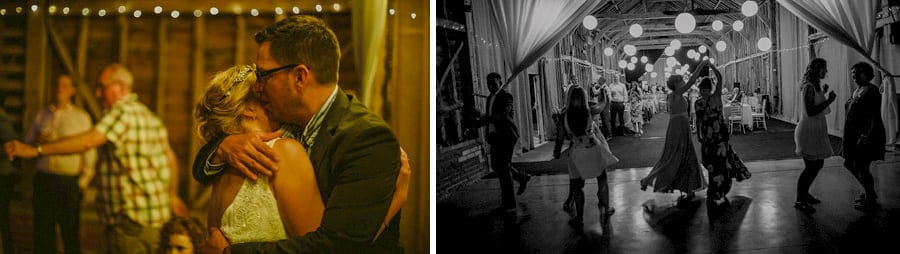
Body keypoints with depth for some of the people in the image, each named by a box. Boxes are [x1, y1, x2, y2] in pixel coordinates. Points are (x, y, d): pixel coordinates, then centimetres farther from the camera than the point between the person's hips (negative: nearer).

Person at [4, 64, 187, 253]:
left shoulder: (123, 111, -13)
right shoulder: (148, 115, 17)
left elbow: (87, 141, -26)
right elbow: (170, 159, 22)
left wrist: (35, 150, -28)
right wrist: (172, 195, 34)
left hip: (131, 218, -10)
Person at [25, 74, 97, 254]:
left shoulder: (81, 117, 0)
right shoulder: (42, 115, 11)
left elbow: (89, 153, -3)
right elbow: (27, 143, 15)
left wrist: (83, 182, -9)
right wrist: (38, 142, -7)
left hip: (69, 181, -3)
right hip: (43, 179, 4)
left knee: (70, 231, -1)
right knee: (43, 230, 6)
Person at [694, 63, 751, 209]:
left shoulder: (715, 97, -7)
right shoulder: (698, 103, 6)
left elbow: (719, 78, -17)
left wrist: (710, 65, -17)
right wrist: (698, 134, 14)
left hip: (720, 135, -5)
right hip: (707, 136, 5)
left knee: (718, 163, -5)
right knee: (711, 163, 10)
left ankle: (715, 195, 3)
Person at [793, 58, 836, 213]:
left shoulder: (815, 86, 11)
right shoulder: (809, 87, -19)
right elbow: (810, 112, -25)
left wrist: (822, 93, 15)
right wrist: (829, 101, -23)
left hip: (816, 132, 10)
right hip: (809, 132, -10)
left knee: (818, 164, 16)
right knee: (811, 167, -4)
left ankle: (804, 193, 30)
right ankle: (800, 200, 6)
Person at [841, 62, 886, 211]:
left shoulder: (871, 91, -13)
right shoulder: (856, 91, 14)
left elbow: (875, 117, -19)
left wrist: (868, 136, -26)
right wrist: (847, 137, 19)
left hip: (866, 134, -10)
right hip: (854, 136, 10)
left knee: (861, 167, -7)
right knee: (849, 164, 15)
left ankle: (870, 200, 8)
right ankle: (869, 192, 30)